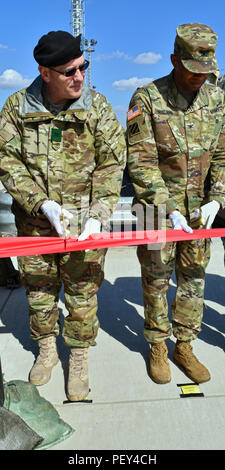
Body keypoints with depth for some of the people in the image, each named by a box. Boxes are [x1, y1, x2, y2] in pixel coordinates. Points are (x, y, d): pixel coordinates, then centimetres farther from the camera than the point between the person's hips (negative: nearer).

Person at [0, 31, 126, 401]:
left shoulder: (97, 107, -4)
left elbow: (111, 166, -4)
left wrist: (98, 215, -14)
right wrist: (41, 203, -16)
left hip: (83, 221, -1)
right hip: (35, 220, 2)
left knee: (82, 293, 5)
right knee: (38, 289, 14)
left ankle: (79, 360, 27)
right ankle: (46, 350, 38)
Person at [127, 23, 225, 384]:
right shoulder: (147, 98, -11)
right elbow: (141, 163, -14)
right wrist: (169, 210, -20)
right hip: (157, 205, -4)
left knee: (193, 276, 9)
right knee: (156, 278, 5)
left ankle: (184, 346, 27)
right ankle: (157, 347, 24)